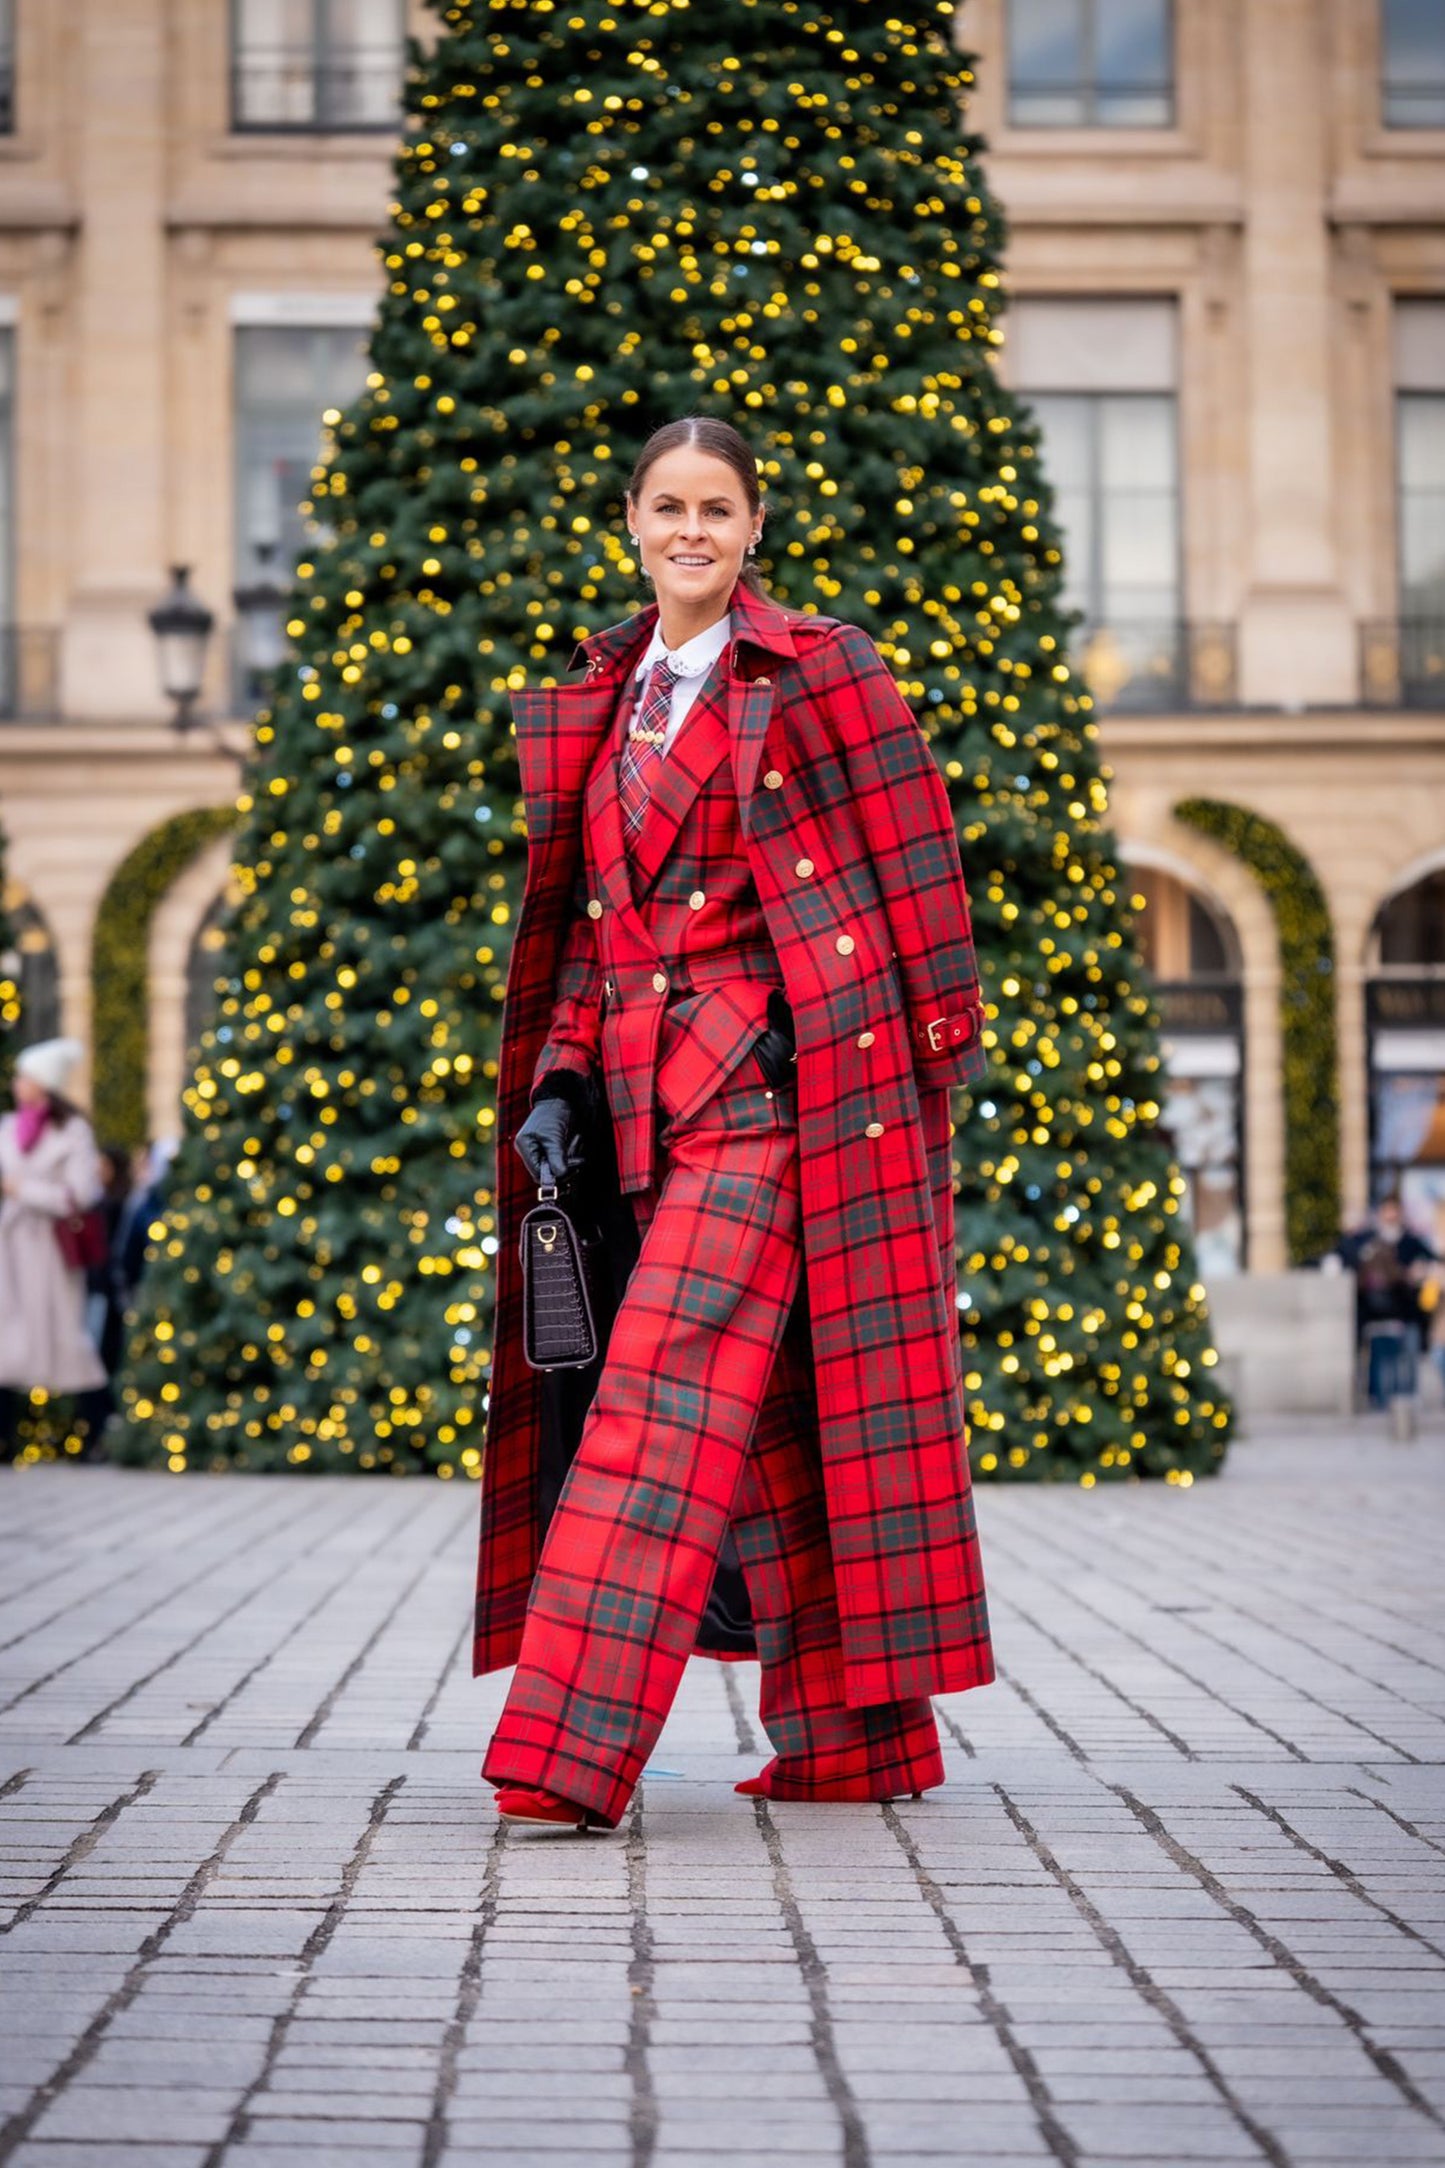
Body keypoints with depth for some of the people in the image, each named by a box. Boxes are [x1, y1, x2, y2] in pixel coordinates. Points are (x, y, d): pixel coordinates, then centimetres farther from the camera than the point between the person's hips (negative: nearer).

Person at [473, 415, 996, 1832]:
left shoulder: (818, 674, 0)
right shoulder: (598, 704, 18)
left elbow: (911, 877, -1)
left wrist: (937, 1064, -5)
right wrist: (560, 1081, 8)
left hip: (770, 1080, -6)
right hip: (647, 1089, 6)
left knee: (668, 1392, -14)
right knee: (763, 1415, 8)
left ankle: (572, 1753, -17)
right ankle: (862, 1737, 17)